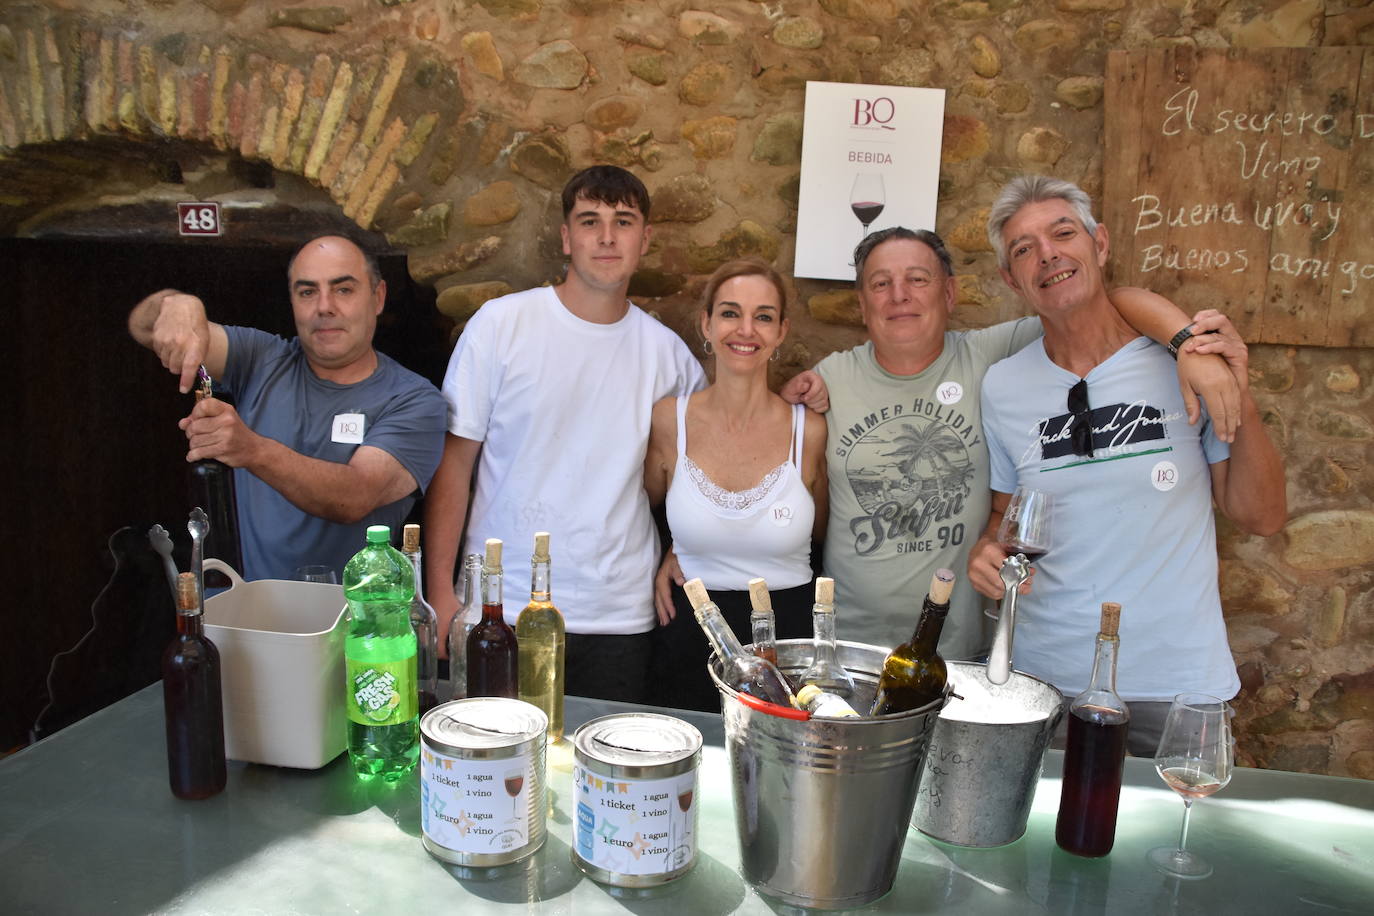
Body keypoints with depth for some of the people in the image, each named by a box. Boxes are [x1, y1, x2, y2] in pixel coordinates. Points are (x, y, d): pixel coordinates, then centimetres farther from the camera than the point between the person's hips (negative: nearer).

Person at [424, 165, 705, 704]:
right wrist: (440, 593, -7)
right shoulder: (501, 325, -4)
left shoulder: (665, 350, 5)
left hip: (621, 615, 3)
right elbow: (454, 461, -3)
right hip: (502, 607, -2)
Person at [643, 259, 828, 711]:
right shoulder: (668, 419, -4)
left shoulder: (810, 431, -7)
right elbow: (643, 508, 14)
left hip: (786, 634, 0)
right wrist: (668, 559, -2)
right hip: (690, 635, 1)